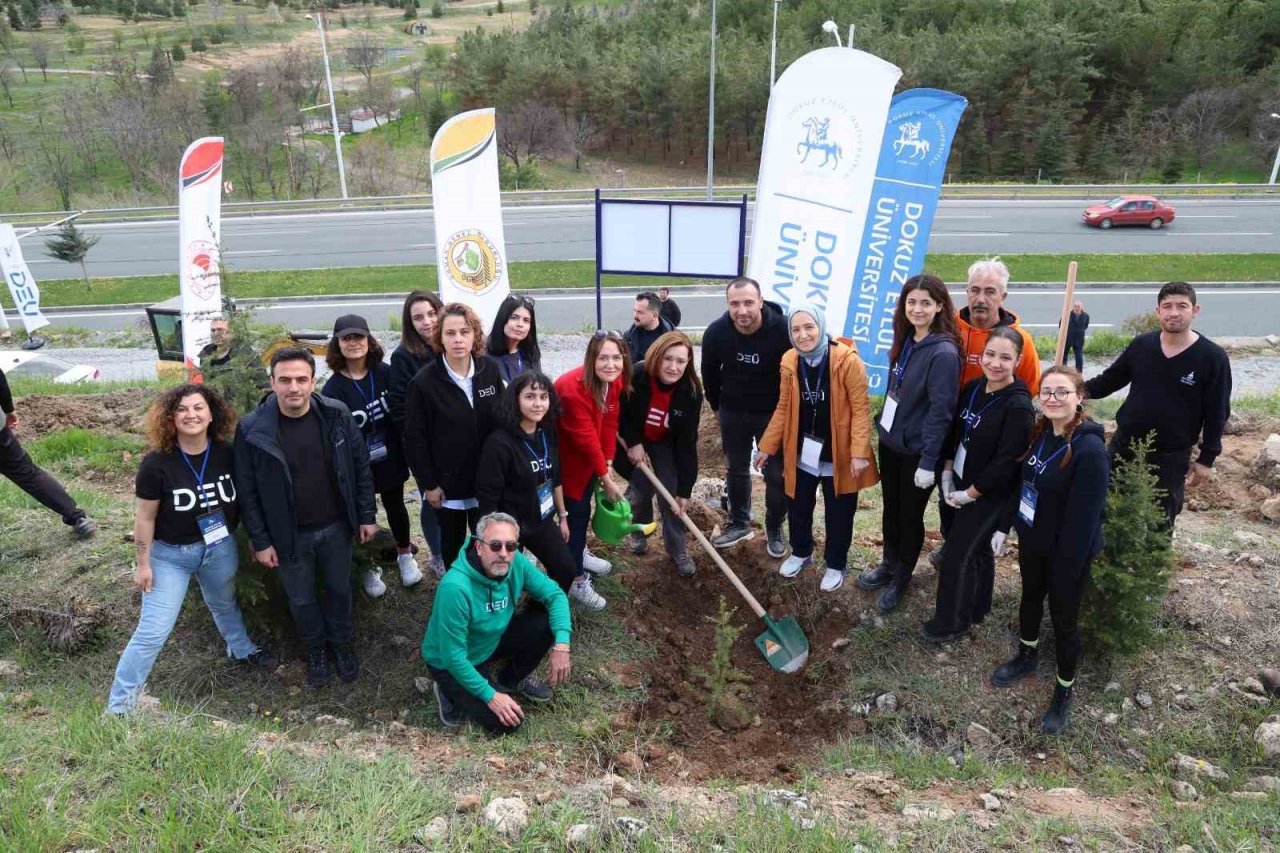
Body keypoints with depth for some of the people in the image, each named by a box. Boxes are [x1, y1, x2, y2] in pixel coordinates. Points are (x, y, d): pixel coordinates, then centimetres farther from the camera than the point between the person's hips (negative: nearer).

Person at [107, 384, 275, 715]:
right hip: (170, 554, -3)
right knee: (153, 631, -4)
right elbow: (145, 516, -13)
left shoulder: (226, 455, -12)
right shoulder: (157, 463, -22)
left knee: (224, 604, 28)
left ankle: (242, 649, 56)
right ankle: (118, 706, 11)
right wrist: (143, 564, -8)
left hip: (220, 548, 4)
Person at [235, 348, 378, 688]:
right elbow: (247, 491, -9)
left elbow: (361, 465, -2)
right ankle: (314, 648, 45)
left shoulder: (337, 415, -13)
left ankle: (342, 642, 46)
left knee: (339, 590, 20)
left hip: (336, 527, 1)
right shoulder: (252, 429, -17)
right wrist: (260, 541, -7)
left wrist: (367, 515, 0)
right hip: (289, 535, -1)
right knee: (301, 599, 18)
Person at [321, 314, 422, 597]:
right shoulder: (333, 388, -13)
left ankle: (404, 554, 41)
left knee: (394, 506, 18)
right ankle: (368, 567, 31)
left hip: (391, 457, 2)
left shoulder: (385, 372, -7)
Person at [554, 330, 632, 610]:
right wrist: (605, 478, -21)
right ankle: (577, 580, 15)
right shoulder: (572, 388, -36)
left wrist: (608, 466, -7)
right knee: (577, 510, 1)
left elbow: (609, 423, -5)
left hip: (590, 456, 8)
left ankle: (579, 553, 48)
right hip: (567, 456, -7)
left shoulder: (613, 381, -12)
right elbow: (585, 438, -30)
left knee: (584, 505, 24)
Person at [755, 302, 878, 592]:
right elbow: (784, 409, 7)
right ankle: (800, 552, 46)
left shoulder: (847, 360, -19)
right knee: (797, 508, 19)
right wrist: (767, 446, 7)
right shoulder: (789, 362, -3)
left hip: (838, 454, -4)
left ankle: (836, 565, 35)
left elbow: (861, 409, -16)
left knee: (838, 514, 12)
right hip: (801, 452, 4)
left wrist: (859, 452, -22)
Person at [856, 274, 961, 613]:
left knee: (910, 515, 12)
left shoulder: (943, 353, -22)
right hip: (890, 441, 7)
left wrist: (928, 462, -20)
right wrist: (884, 426, 14)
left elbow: (940, 412, -21)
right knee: (891, 508, 20)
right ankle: (889, 565, 40)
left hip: (916, 450, -7)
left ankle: (901, 578, 31)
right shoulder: (907, 341, 2)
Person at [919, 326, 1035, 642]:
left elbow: (1006, 462, -23)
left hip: (988, 495, -7)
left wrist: (969, 493, -16)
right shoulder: (973, 387, -1)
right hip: (961, 485, 7)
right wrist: (947, 475, 1)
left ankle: (952, 622, 20)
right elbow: (955, 431, 8)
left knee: (957, 556, 2)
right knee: (977, 548, 23)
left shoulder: (1019, 407, -24)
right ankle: (977, 608, 41)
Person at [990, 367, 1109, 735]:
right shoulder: (1040, 433, -3)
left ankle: (1064, 691, 31)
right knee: (1030, 598, 25)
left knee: (1064, 619, 10)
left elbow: (1084, 518, -25)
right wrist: (1004, 525, 10)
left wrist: (1067, 570, -22)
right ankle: (1027, 655, 50)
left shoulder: (1090, 450, -28)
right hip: (1031, 539, 7)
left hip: (1066, 552, -7)